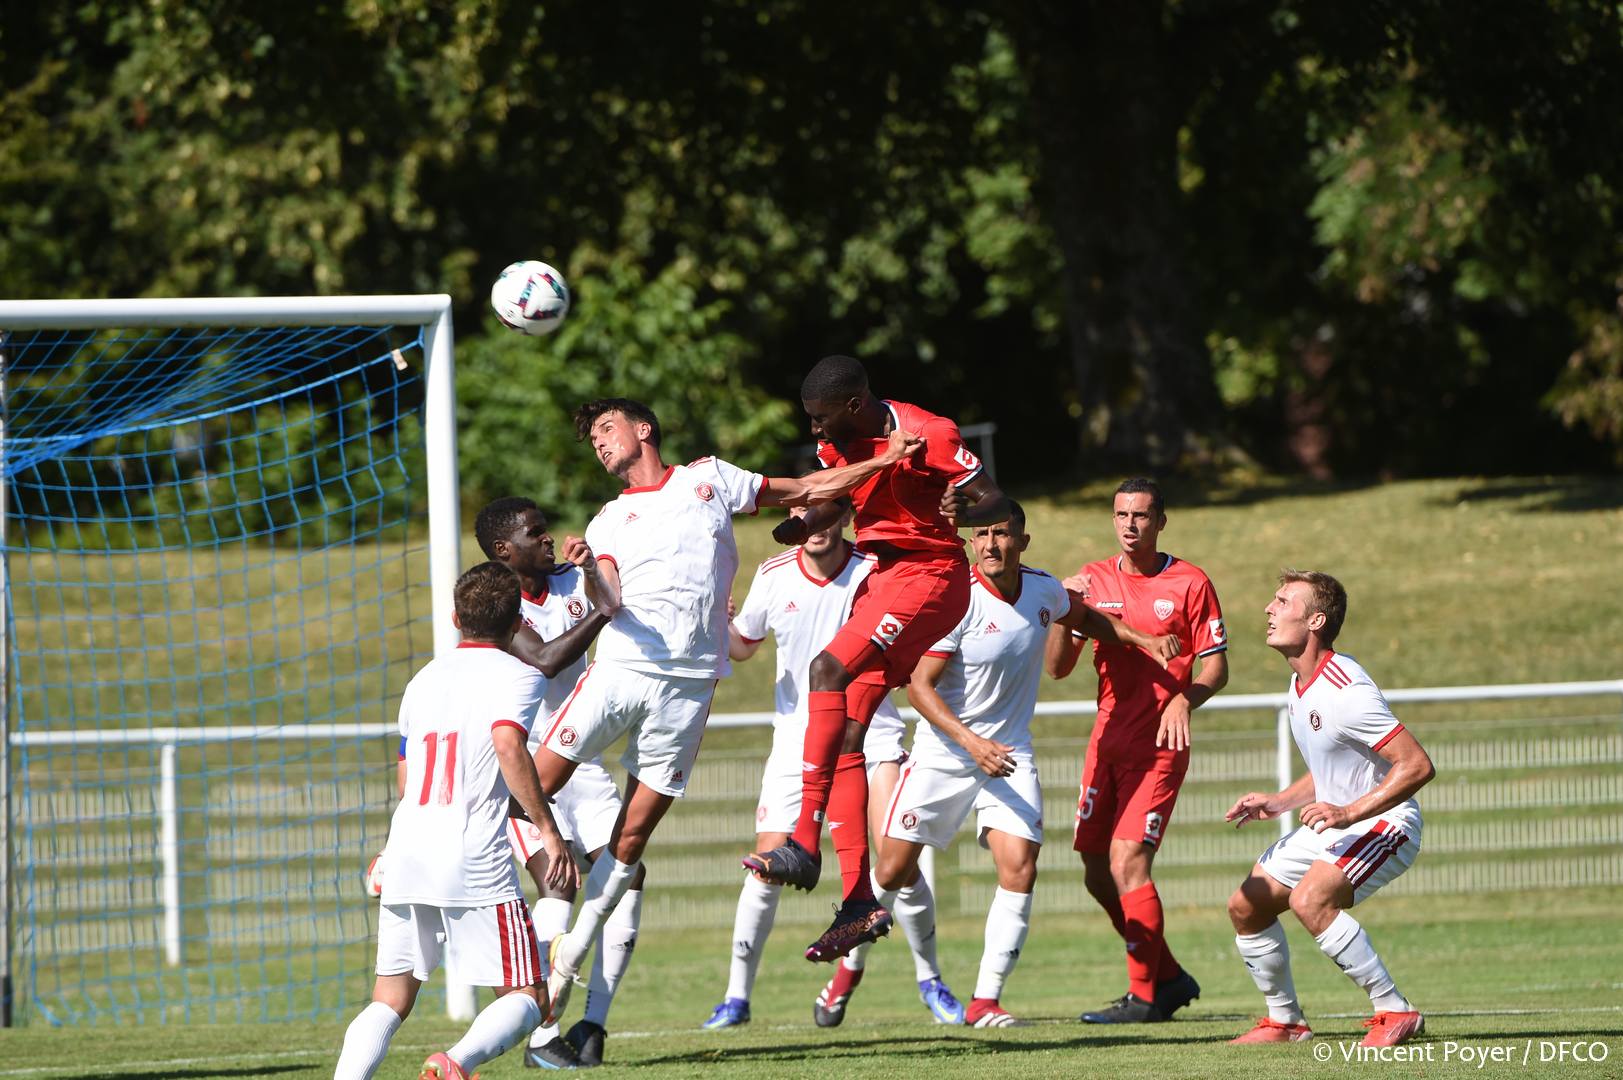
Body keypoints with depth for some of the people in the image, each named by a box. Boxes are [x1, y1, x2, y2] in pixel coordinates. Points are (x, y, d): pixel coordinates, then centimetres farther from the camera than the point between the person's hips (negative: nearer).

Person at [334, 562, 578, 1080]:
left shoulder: (424, 679, 20)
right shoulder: (518, 676, 2)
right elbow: (508, 746, -18)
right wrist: (548, 830, -16)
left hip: (405, 859, 5)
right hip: (474, 862, -5)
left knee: (390, 1001, 11)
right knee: (528, 998, 2)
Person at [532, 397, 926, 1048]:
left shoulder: (709, 478, 15)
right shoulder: (609, 522, 15)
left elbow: (806, 490, 21)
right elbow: (609, 602, -1)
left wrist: (884, 460, 12)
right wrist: (587, 571, -22)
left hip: (689, 682, -1)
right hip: (621, 666, 1)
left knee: (635, 831, -2)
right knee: (536, 782, -11)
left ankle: (571, 955, 5)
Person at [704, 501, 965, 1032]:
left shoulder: (877, 571, -8)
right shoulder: (773, 576, -1)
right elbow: (742, 644, 14)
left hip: (871, 733, -1)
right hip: (797, 739, 2)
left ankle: (930, 981, 9)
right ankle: (737, 997, 3)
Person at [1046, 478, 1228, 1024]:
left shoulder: (1190, 584, -3)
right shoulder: (1094, 579, 8)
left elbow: (1216, 668, -1)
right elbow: (1058, 667, 6)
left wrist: (1184, 699, -20)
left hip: (1159, 744, -6)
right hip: (1108, 740, 6)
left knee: (1127, 862, -15)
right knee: (1097, 873, 6)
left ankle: (1145, 995, -4)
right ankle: (1169, 976, 23)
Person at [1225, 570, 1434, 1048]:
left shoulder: (1345, 692, -25)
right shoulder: (1300, 685, 7)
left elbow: (1417, 765, -29)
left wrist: (1349, 813, -35)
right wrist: (1276, 803, 10)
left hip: (1384, 824, -10)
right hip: (1330, 825, 10)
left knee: (1310, 900, -32)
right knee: (1246, 906, 9)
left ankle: (1396, 1013, -23)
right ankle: (1285, 1022, 25)